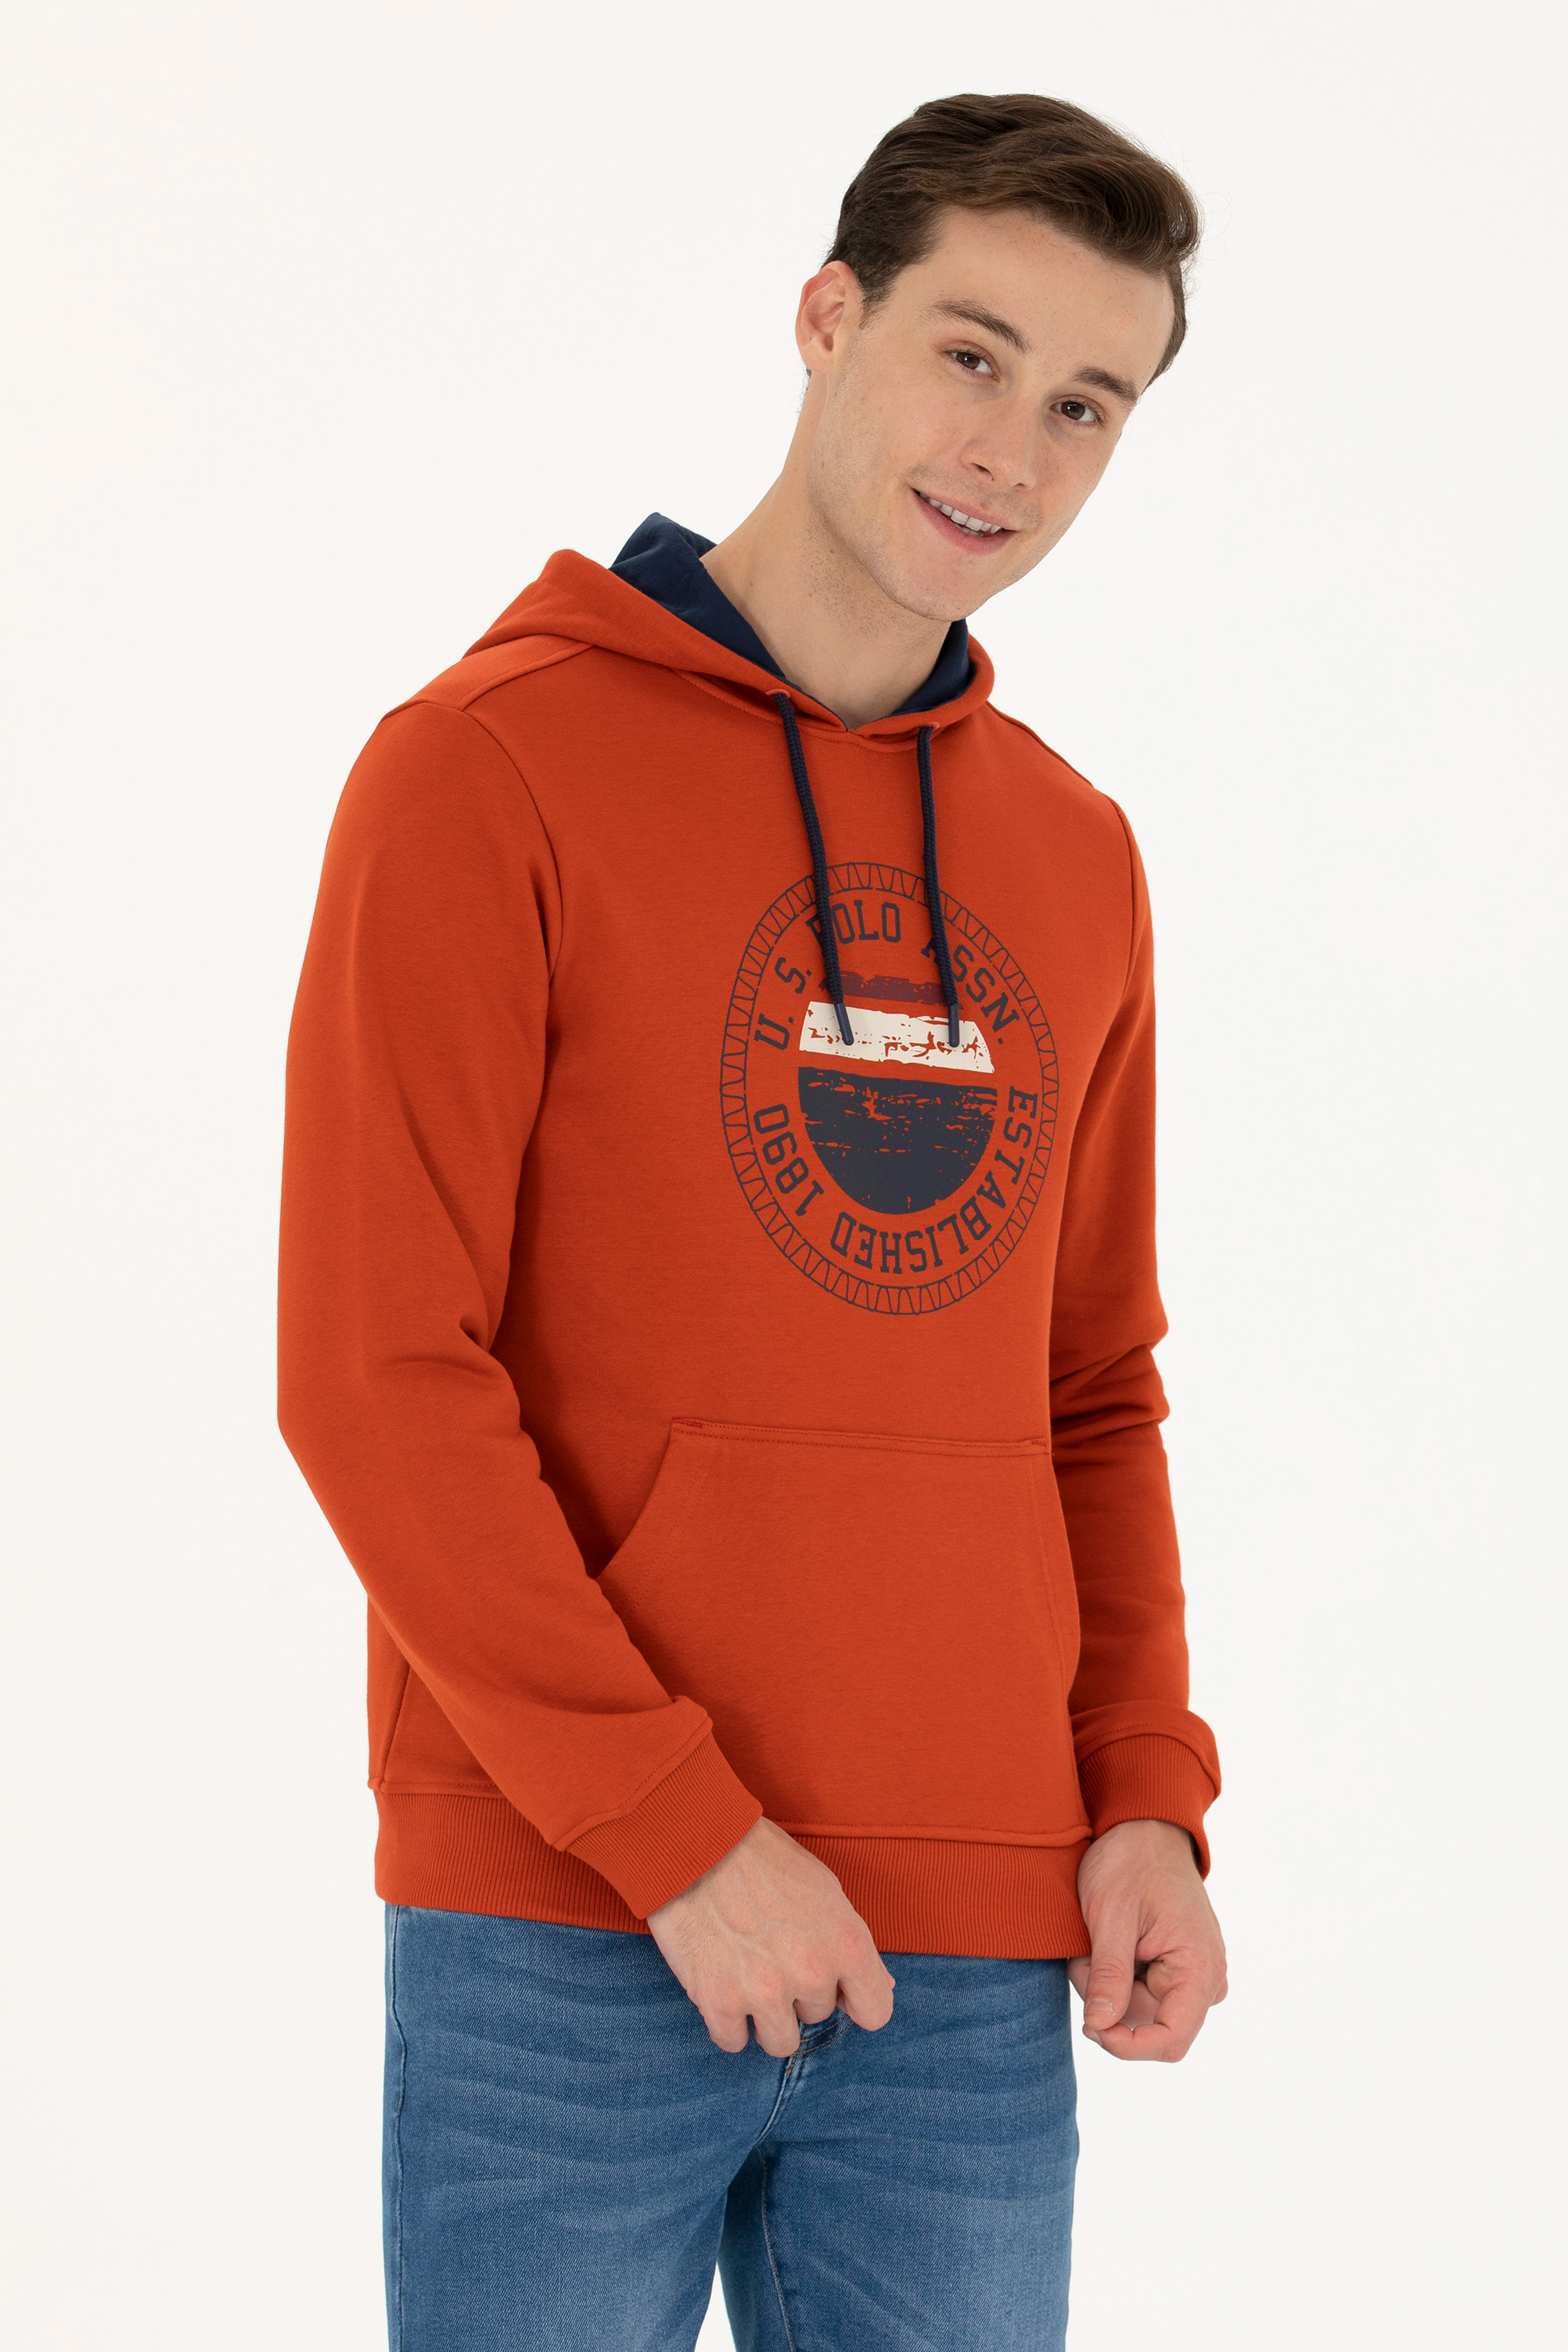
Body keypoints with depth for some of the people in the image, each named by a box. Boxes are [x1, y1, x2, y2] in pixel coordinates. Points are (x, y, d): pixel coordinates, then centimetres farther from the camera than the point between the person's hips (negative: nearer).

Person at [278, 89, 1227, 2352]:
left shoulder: (1077, 858, 13)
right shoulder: (488, 767, -5)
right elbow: (375, 1372, -11)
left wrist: (1149, 1797, 3)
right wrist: (676, 1831, -14)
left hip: (973, 1962, 5)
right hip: (564, 1934, -5)